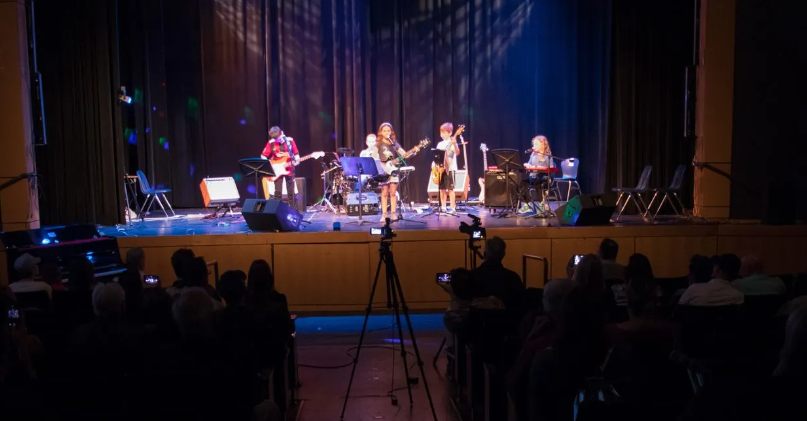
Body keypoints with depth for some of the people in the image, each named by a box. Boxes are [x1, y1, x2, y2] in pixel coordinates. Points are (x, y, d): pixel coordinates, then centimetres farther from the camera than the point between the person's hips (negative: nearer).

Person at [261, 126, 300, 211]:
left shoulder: (290, 140, -3)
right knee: (278, 192, -2)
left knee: (291, 192, 4)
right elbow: (263, 156, 2)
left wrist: (296, 160, -14)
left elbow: (296, 153, 4)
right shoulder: (271, 143, -5)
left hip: (289, 169, 1)